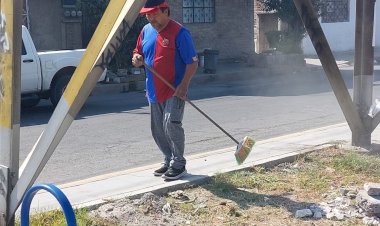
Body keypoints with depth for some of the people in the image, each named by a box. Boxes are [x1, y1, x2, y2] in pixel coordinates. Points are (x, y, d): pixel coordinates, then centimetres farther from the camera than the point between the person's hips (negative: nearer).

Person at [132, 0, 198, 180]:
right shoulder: (146, 30, 8)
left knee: (171, 124, -18)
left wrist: (183, 86, -23)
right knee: (157, 130, 13)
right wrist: (137, 58, -5)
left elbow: (192, 63, -14)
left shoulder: (179, 32, -13)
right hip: (154, 91, 7)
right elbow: (138, 52, 20)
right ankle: (169, 161, 29)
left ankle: (179, 164, -4)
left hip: (174, 91, -7)